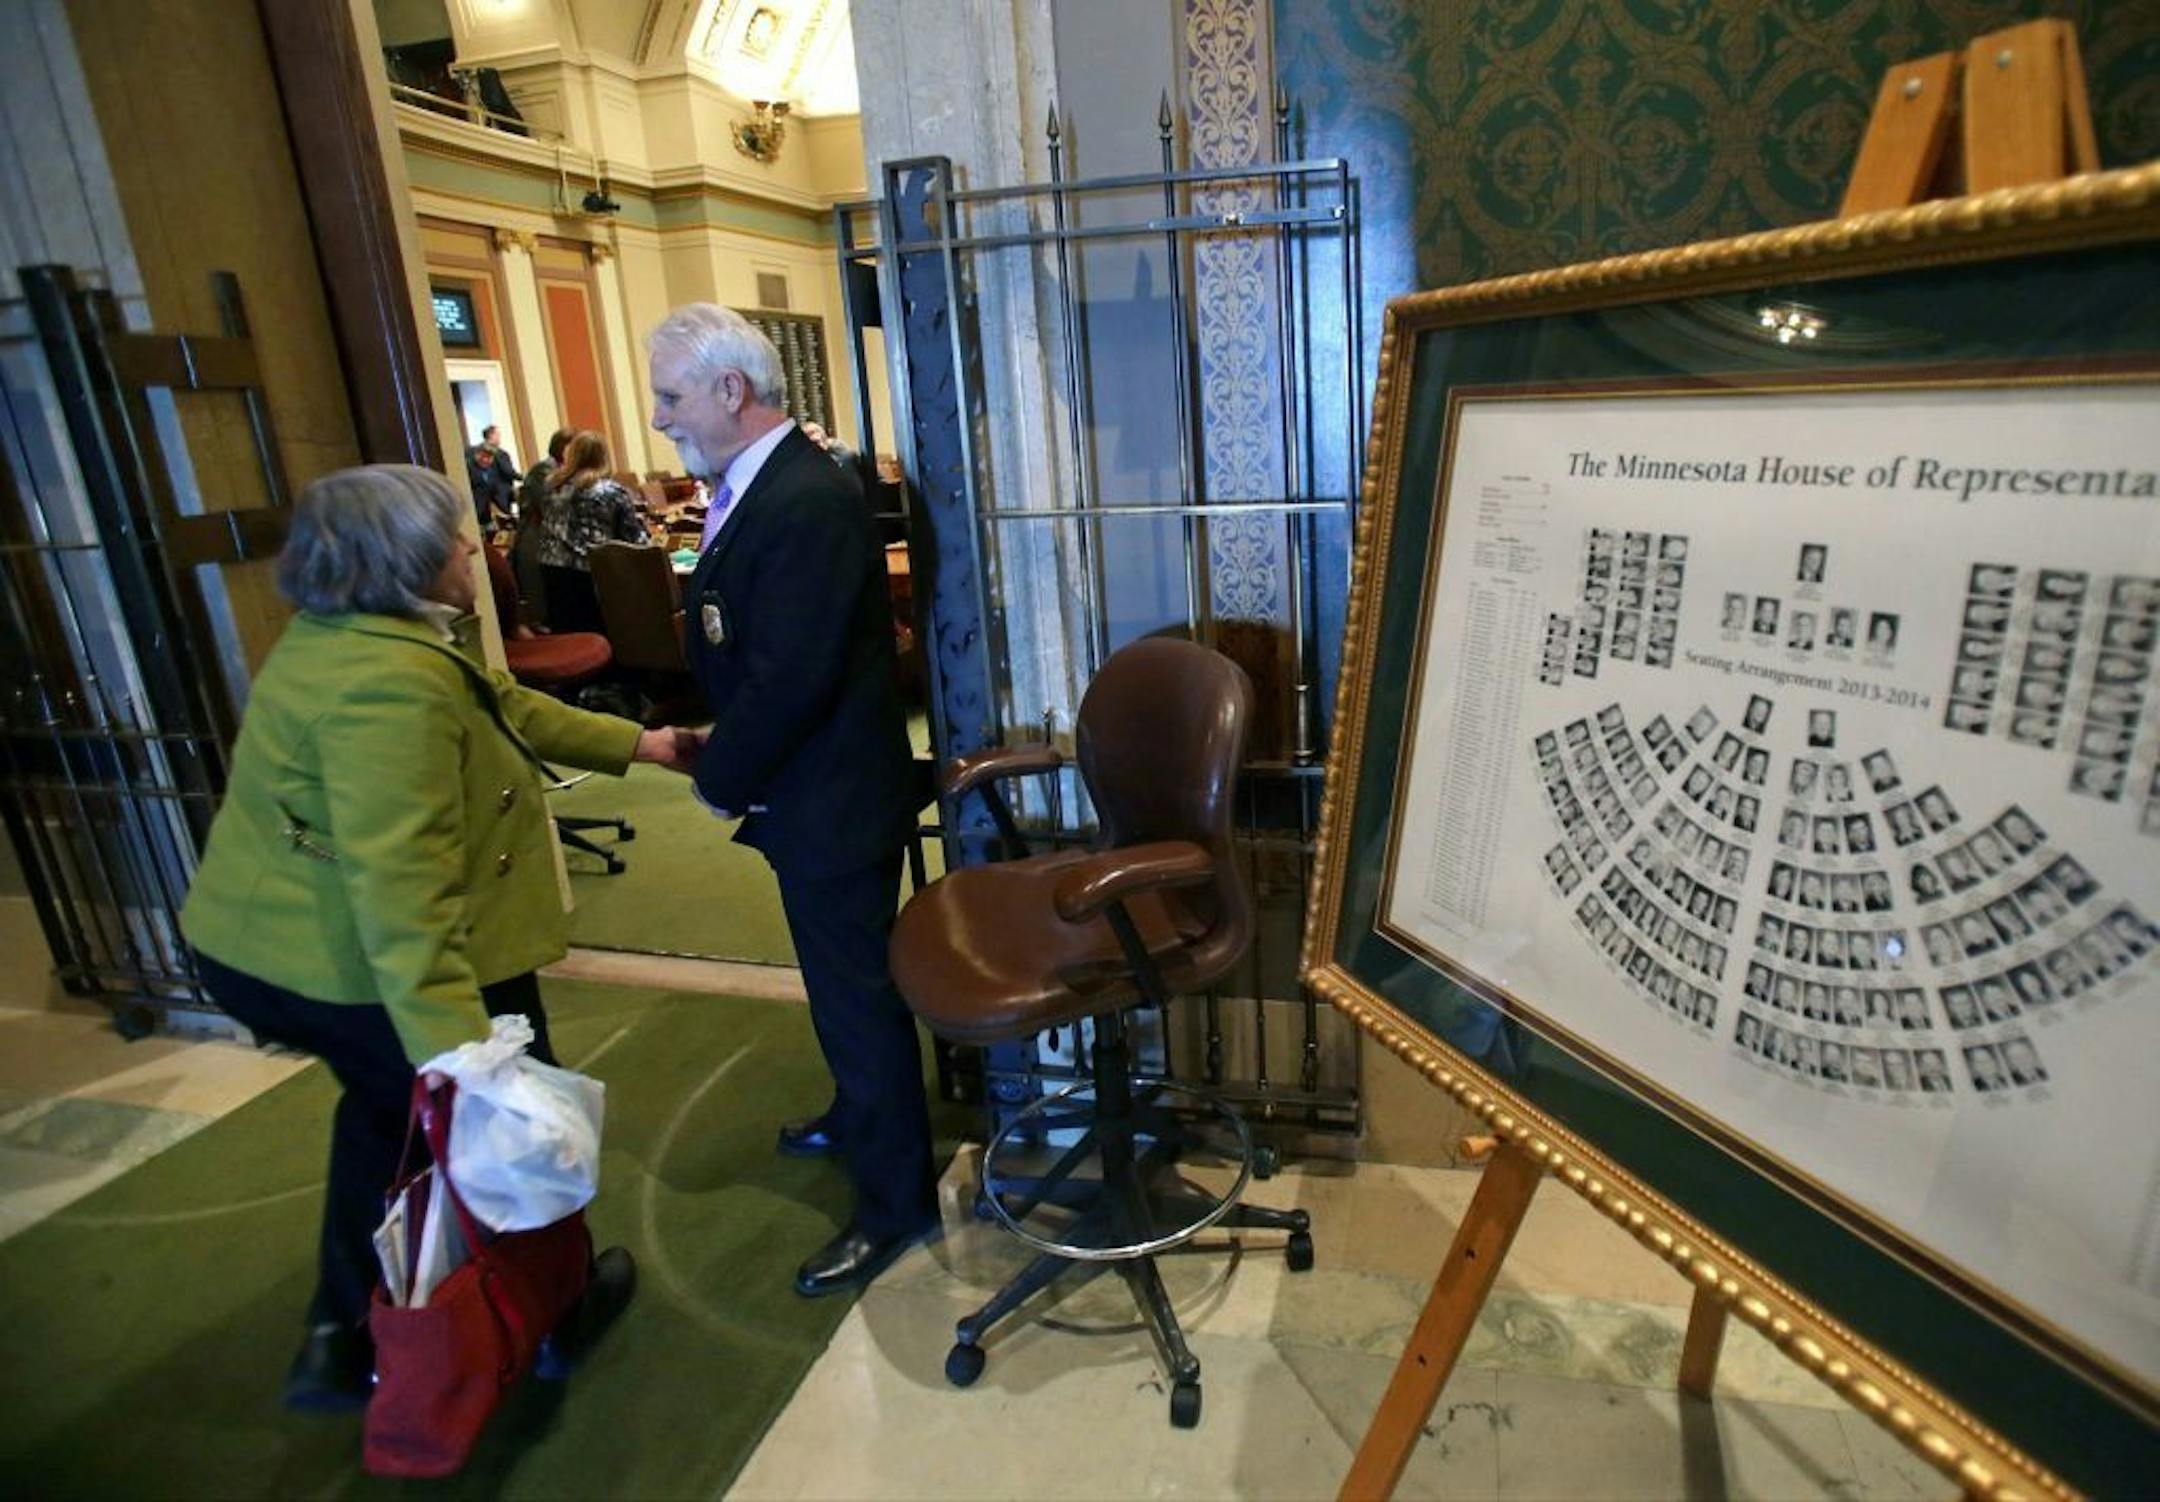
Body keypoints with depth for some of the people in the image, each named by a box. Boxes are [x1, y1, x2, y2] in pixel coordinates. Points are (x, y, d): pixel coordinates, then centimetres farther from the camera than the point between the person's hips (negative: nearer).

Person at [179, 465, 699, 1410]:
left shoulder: (348, 636, 5)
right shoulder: (387, 683, -29)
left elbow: (509, 708, 13)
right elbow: (398, 888, -37)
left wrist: (637, 744, 15)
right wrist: (457, 1053, -39)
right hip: (349, 962, -10)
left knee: (388, 1107, 30)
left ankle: (343, 1338, 37)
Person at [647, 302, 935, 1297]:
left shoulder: (807, 501, -24)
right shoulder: (756, 487, 7)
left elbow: (791, 678, -27)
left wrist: (721, 779, -13)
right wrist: (720, 756, 4)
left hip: (832, 800, -10)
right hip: (808, 792, 10)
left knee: (857, 992, 4)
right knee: (842, 979, 25)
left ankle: (896, 1200, 23)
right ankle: (860, 1117, 48)